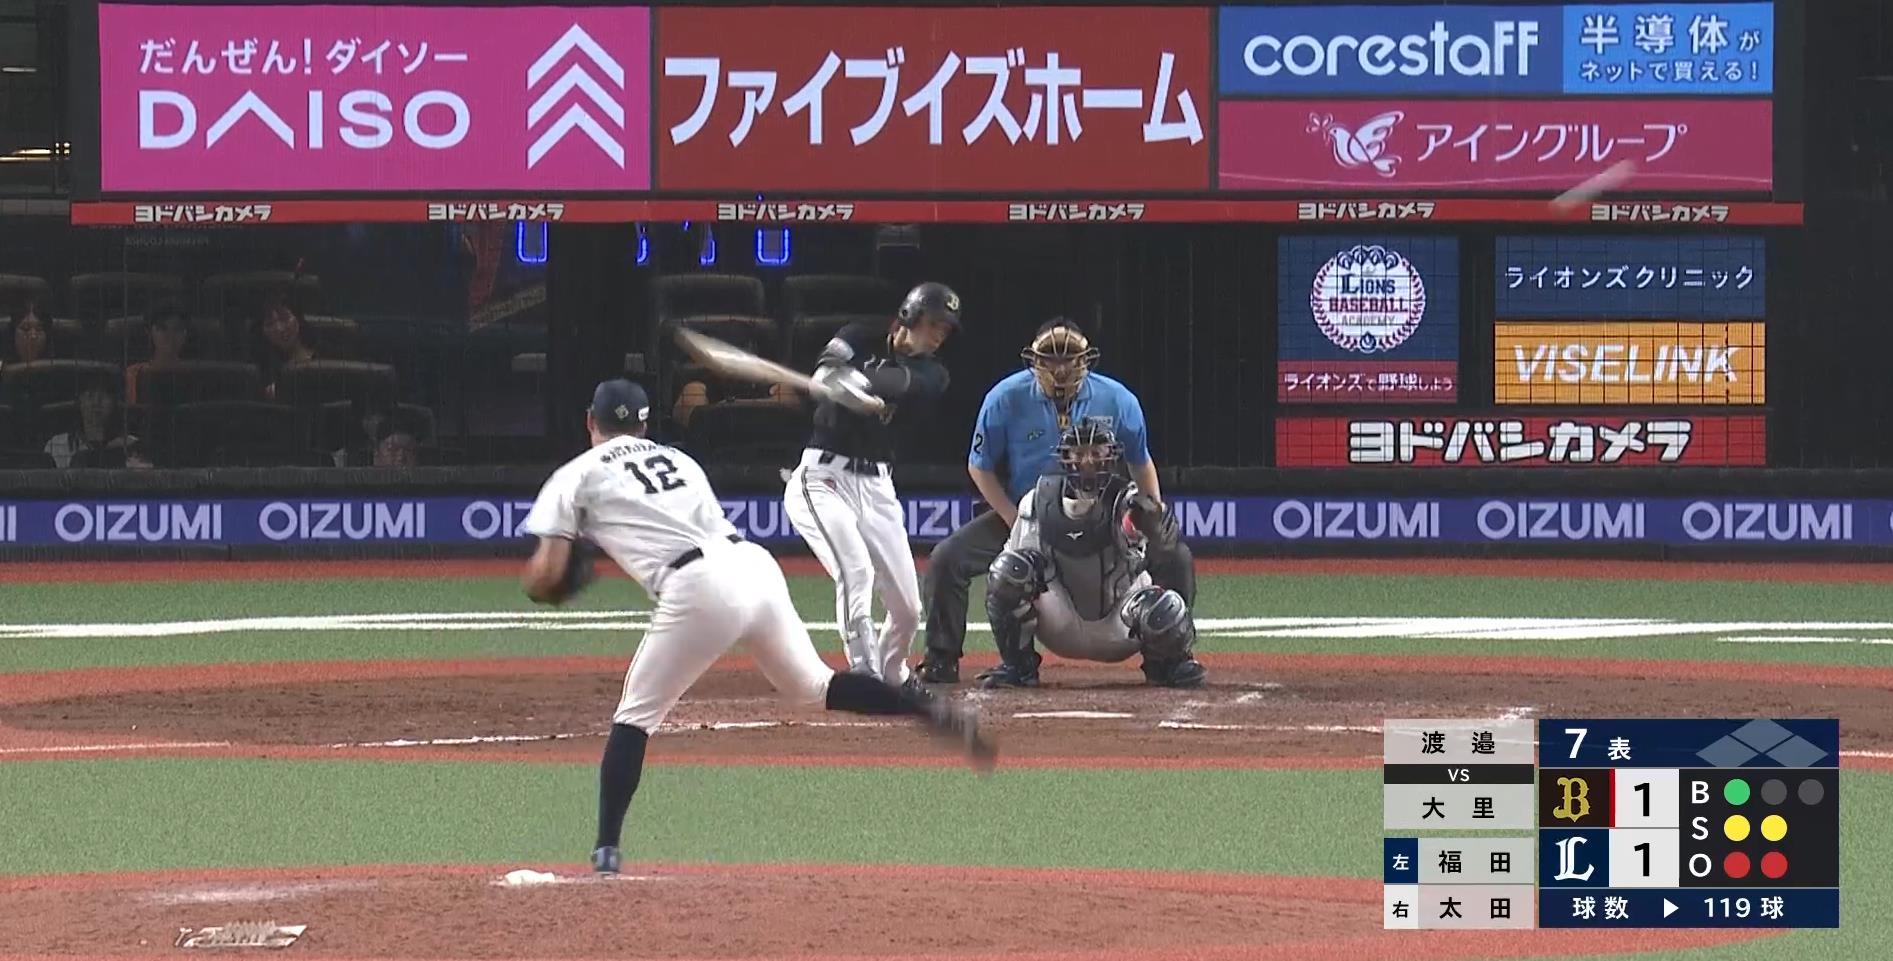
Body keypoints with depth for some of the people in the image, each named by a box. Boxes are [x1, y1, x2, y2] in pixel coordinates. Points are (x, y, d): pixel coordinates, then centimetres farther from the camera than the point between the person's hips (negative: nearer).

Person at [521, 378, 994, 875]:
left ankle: (606, 849, -3)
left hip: (702, 589, -6)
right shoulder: (677, 458, 30)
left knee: (635, 716, 5)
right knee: (811, 685, 22)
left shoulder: (577, 476, 12)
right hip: (755, 564, 6)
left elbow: (545, 576, 6)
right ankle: (931, 710, 6)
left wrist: (534, 580, 29)